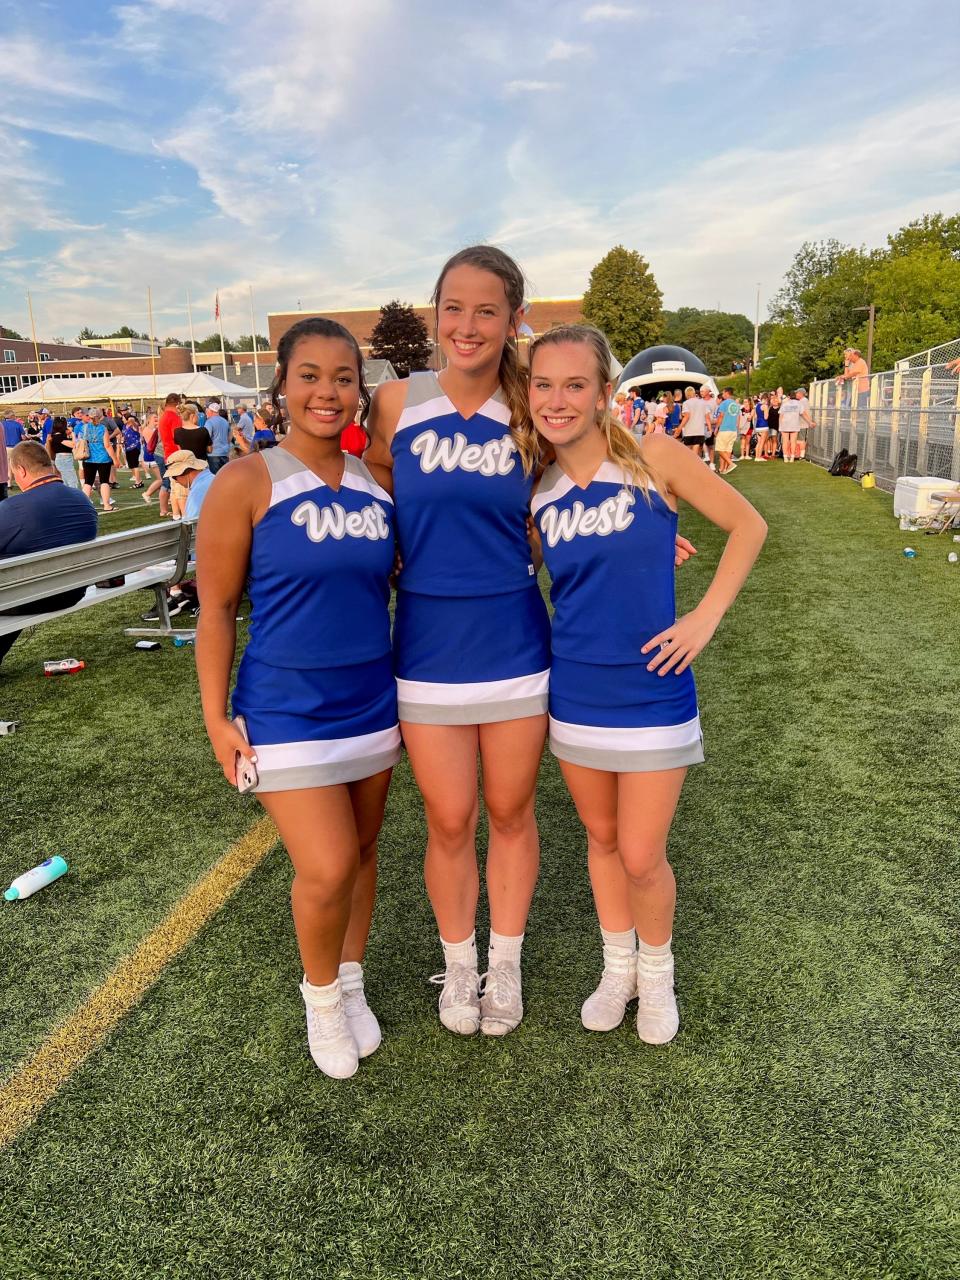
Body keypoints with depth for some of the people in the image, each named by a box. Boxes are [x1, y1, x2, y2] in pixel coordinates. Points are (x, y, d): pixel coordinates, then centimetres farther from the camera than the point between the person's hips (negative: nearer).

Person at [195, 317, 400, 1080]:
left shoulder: (378, 485, 1)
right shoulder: (246, 484, -11)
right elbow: (217, 609, -7)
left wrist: (411, 692, 13)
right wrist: (216, 717, -7)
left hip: (371, 703, 4)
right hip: (287, 711, -4)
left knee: (361, 852, 15)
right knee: (326, 869, -7)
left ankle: (352, 984, 39)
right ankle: (320, 993, 25)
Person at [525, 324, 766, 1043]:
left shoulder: (654, 458, -10)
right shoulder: (536, 493, -1)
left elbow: (748, 525, -3)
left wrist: (706, 616, -10)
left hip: (652, 691, -3)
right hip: (575, 693, 4)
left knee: (642, 857, 3)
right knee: (602, 840, 18)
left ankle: (657, 971, 34)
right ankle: (618, 969, 41)